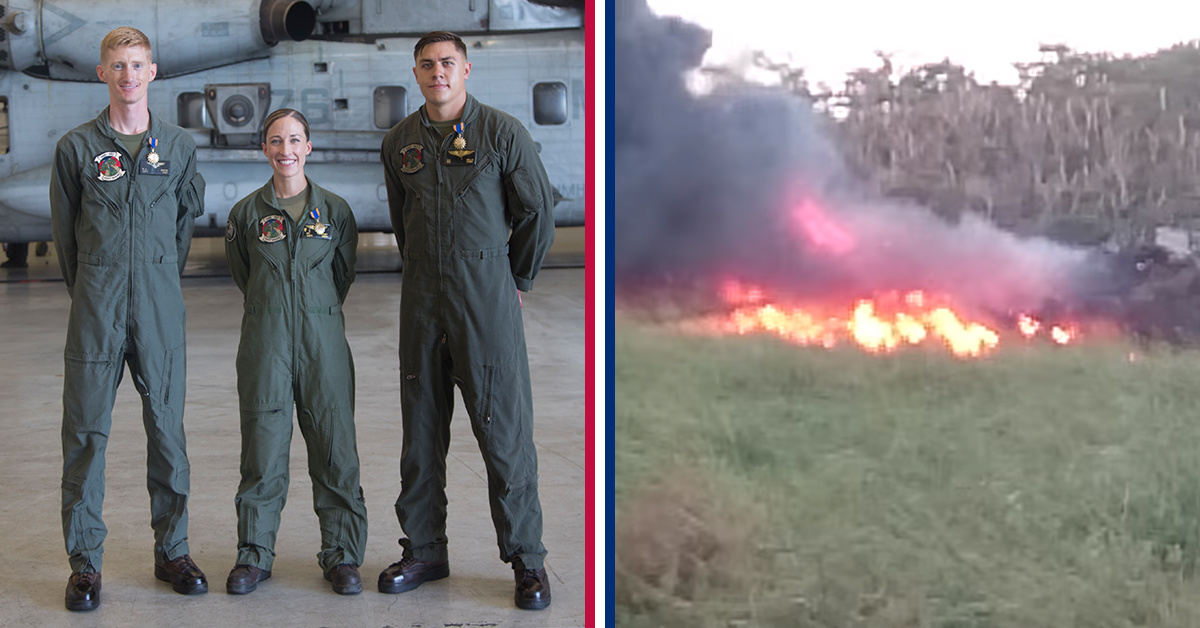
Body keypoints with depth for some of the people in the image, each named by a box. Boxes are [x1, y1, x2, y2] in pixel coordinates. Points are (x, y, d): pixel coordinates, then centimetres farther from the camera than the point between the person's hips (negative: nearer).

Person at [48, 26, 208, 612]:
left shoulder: (179, 145, 8)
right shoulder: (76, 147, 2)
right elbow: (64, 232, 9)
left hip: (159, 301, 1)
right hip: (96, 304, -1)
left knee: (167, 425, 5)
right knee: (86, 429, 0)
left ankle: (172, 550, 17)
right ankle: (85, 560, 9)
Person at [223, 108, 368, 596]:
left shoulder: (334, 210, 3)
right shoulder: (247, 213, 3)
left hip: (323, 340, 0)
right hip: (265, 340, 0)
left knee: (335, 446, 0)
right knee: (263, 448, 1)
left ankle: (341, 554, 12)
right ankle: (255, 553, 14)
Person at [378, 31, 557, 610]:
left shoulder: (502, 133, -3)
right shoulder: (399, 142, 9)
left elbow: (539, 211, 3)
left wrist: (516, 279, 9)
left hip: (486, 297, -4)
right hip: (421, 299, 4)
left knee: (503, 427, -4)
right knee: (421, 427, 8)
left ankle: (526, 558, 5)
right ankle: (424, 550, 20)